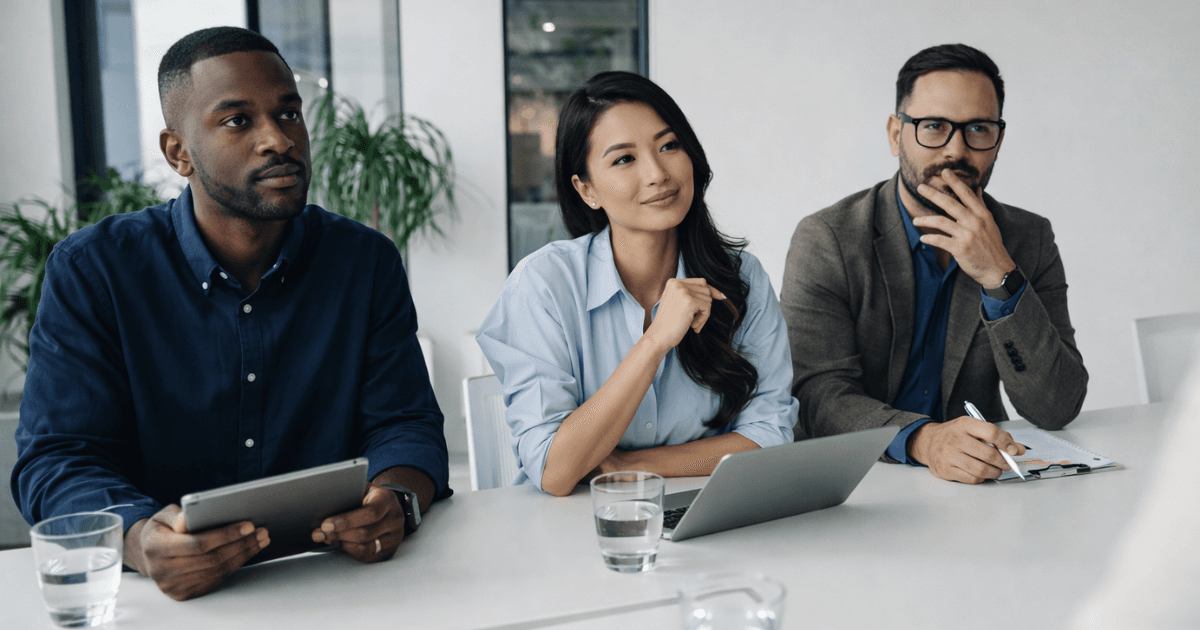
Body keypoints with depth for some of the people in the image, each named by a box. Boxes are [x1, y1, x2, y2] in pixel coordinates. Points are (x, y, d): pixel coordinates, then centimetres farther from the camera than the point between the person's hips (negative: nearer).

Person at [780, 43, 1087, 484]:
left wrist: (999, 279, -18)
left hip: (980, 476, 2)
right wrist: (921, 438, -34)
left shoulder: (1030, 241, 2)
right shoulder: (825, 239, -7)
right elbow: (820, 393, -16)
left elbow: (1057, 409, -6)